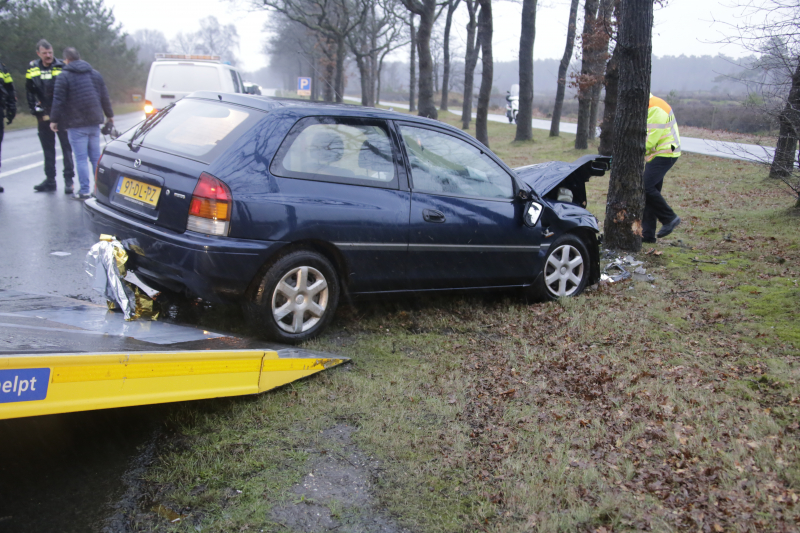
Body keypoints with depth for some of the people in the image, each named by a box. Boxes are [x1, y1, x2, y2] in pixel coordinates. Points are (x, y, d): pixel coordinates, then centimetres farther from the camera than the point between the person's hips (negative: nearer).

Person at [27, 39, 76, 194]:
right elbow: (29, 91, 14)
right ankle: (50, 180, 17)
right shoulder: (32, 68, 6)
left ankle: (69, 179, 4)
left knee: (66, 147, -1)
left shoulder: (62, 67, -3)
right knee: (48, 149, 10)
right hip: (44, 116, 4)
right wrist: (34, 108, 5)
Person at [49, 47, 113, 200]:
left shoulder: (63, 77, -6)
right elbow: (105, 97, 13)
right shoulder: (95, 74, 10)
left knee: (81, 159, -2)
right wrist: (109, 114, 24)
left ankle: (84, 191, -3)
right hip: (94, 122, 5)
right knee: (96, 157, 11)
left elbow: (58, 100, -10)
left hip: (76, 124, -5)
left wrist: (54, 120, -1)